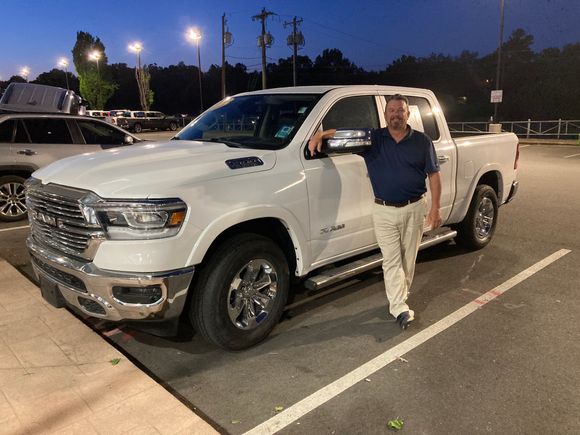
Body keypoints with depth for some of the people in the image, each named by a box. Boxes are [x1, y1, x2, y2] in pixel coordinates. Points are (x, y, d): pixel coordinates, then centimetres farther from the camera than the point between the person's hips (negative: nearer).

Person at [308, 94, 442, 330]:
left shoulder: (422, 141, 2)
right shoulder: (372, 138, 1)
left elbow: (434, 175, 2)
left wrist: (435, 208, -4)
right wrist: (320, 134, -25)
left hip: (414, 208, 1)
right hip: (384, 211, -1)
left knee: (408, 258, 10)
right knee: (391, 260, 0)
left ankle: (399, 298, 27)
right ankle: (400, 308, 5)